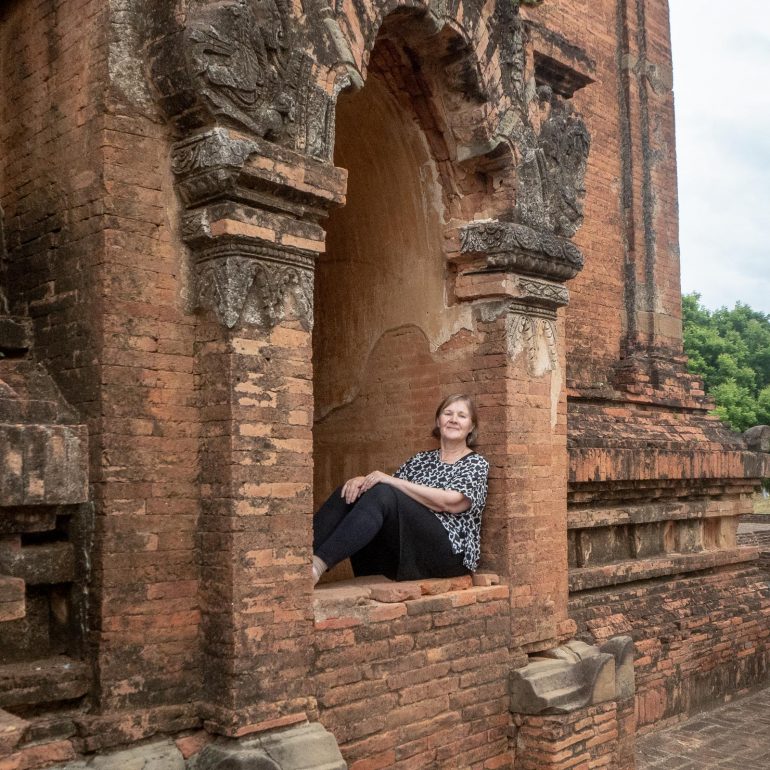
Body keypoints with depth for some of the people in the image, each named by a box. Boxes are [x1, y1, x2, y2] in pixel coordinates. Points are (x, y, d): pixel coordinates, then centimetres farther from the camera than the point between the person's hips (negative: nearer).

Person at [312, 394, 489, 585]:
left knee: (382, 493, -29)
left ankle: (318, 563, -44)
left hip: (449, 553, -5)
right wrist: (362, 480, -13)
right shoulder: (421, 459, 22)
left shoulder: (476, 464, 5)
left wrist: (391, 480, -16)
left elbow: (450, 502, -13)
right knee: (350, 492, -14)